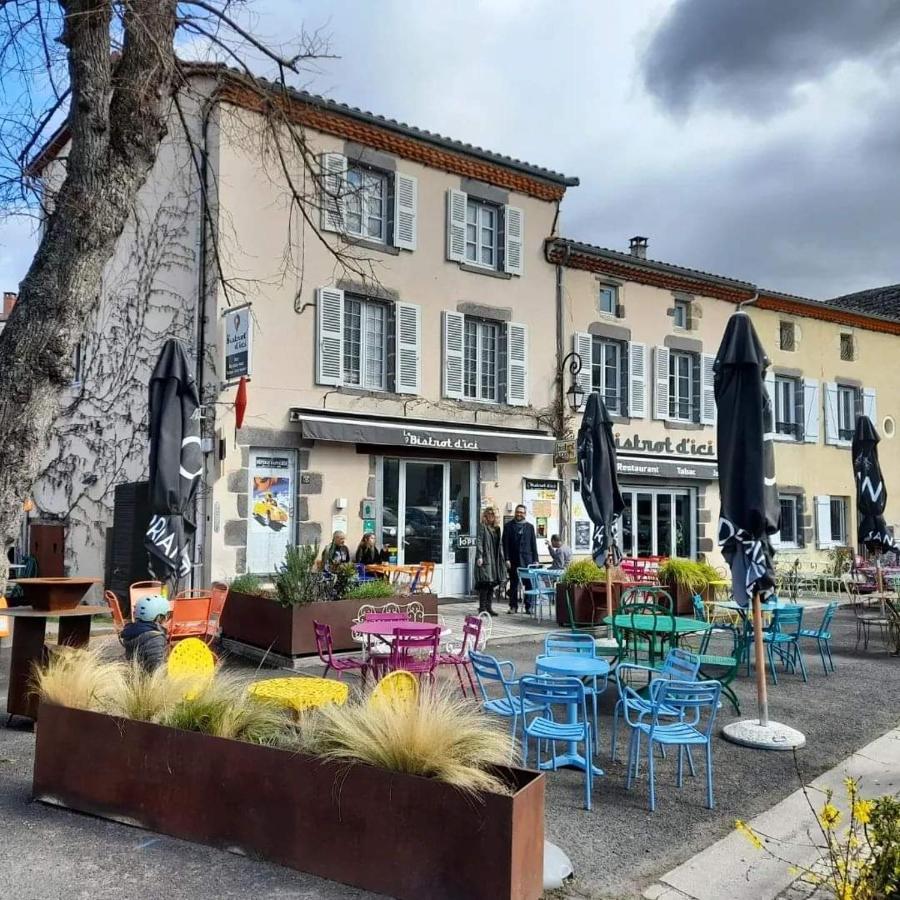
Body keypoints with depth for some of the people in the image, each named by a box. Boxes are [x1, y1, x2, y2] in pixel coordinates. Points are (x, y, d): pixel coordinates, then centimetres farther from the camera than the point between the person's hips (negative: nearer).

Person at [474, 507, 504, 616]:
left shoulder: (497, 528, 17)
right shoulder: (482, 527, -2)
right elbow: (479, 542, -10)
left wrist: (501, 558, 13)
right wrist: (479, 556, -18)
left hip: (495, 560, 7)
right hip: (485, 559, -7)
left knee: (492, 583, 8)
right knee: (485, 583, -8)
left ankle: (489, 607, 14)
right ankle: (482, 608, -2)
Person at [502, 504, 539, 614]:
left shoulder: (530, 526, 11)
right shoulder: (508, 526, 6)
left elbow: (534, 544, 9)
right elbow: (505, 543, 2)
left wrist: (535, 560, 3)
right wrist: (507, 559, -6)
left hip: (527, 559, 1)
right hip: (513, 559, -1)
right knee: (513, 584, 4)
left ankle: (528, 607, 4)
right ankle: (513, 606, 12)